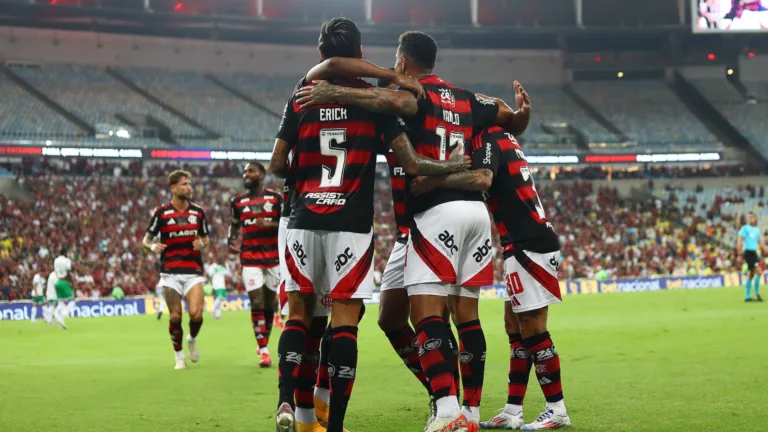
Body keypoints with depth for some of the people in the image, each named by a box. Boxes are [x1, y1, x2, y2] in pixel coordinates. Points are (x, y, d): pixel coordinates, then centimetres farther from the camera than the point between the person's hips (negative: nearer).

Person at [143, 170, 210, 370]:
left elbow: (206, 239, 17)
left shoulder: (198, 212, 8)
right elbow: (146, 239, 5)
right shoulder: (161, 212, 0)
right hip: (170, 272, -1)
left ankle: (192, 339, 19)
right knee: (175, 316, -4)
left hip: (193, 272, 1)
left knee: (196, 313, -14)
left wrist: (202, 244, -6)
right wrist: (153, 246, -17)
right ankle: (179, 356, 15)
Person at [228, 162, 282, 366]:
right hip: (250, 259, 0)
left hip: (273, 257, 0)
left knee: (269, 303, 8)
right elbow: (235, 224, 20)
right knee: (256, 304, -10)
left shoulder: (275, 198, 0)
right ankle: (264, 351, -9)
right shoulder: (238, 201, 6)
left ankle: (264, 342, 28)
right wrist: (231, 240, 2)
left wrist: (269, 224, -18)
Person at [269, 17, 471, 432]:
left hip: (304, 222, 2)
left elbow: (276, 165, 6)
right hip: (352, 226, -2)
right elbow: (411, 164, -4)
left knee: (298, 313, 11)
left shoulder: (301, 99, 6)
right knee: (345, 321, -1)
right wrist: (454, 165, 12)